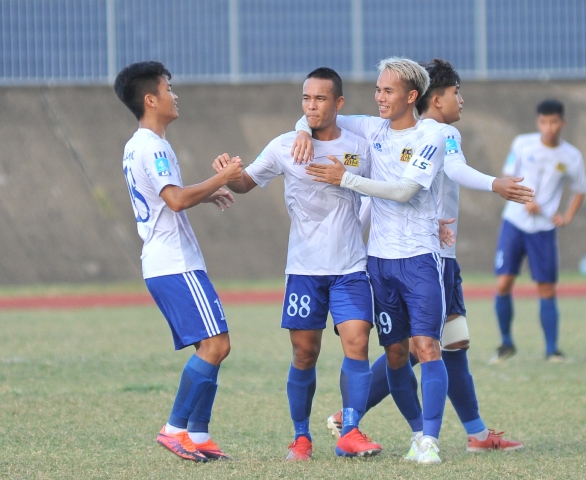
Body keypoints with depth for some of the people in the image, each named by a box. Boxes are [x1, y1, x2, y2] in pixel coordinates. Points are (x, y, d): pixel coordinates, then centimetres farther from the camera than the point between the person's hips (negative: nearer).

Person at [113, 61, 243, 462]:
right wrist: (221, 178, -17)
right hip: (176, 265, -11)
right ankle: (176, 429, -10)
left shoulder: (136, 147, 19)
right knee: (216, 344, -13)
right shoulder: (152, 147, -13)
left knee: (210, 347, 9)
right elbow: (177, 199, -24)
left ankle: (198, 436, 6)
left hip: (163, 264, 11)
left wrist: (207, 194, 23)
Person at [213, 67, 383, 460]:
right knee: (305, 354, 1)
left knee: (357, 342, -14)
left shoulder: (359, 148, 3)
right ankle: (301, 436, 14)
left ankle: (350, 434, -11)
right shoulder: (285, 147, 0)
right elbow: (247, 183, 6)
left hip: (350, 268, 0)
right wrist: (228, 176, -15)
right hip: (304, 268, 0)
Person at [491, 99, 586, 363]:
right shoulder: (522, 144, -3)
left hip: (544, 229, 0)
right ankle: (506, 343, 10)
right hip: (514, 222, 0)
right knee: (503, 284, -7)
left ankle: (552, 349, 8)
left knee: (547, 290, -1)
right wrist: (524, 200, -15)